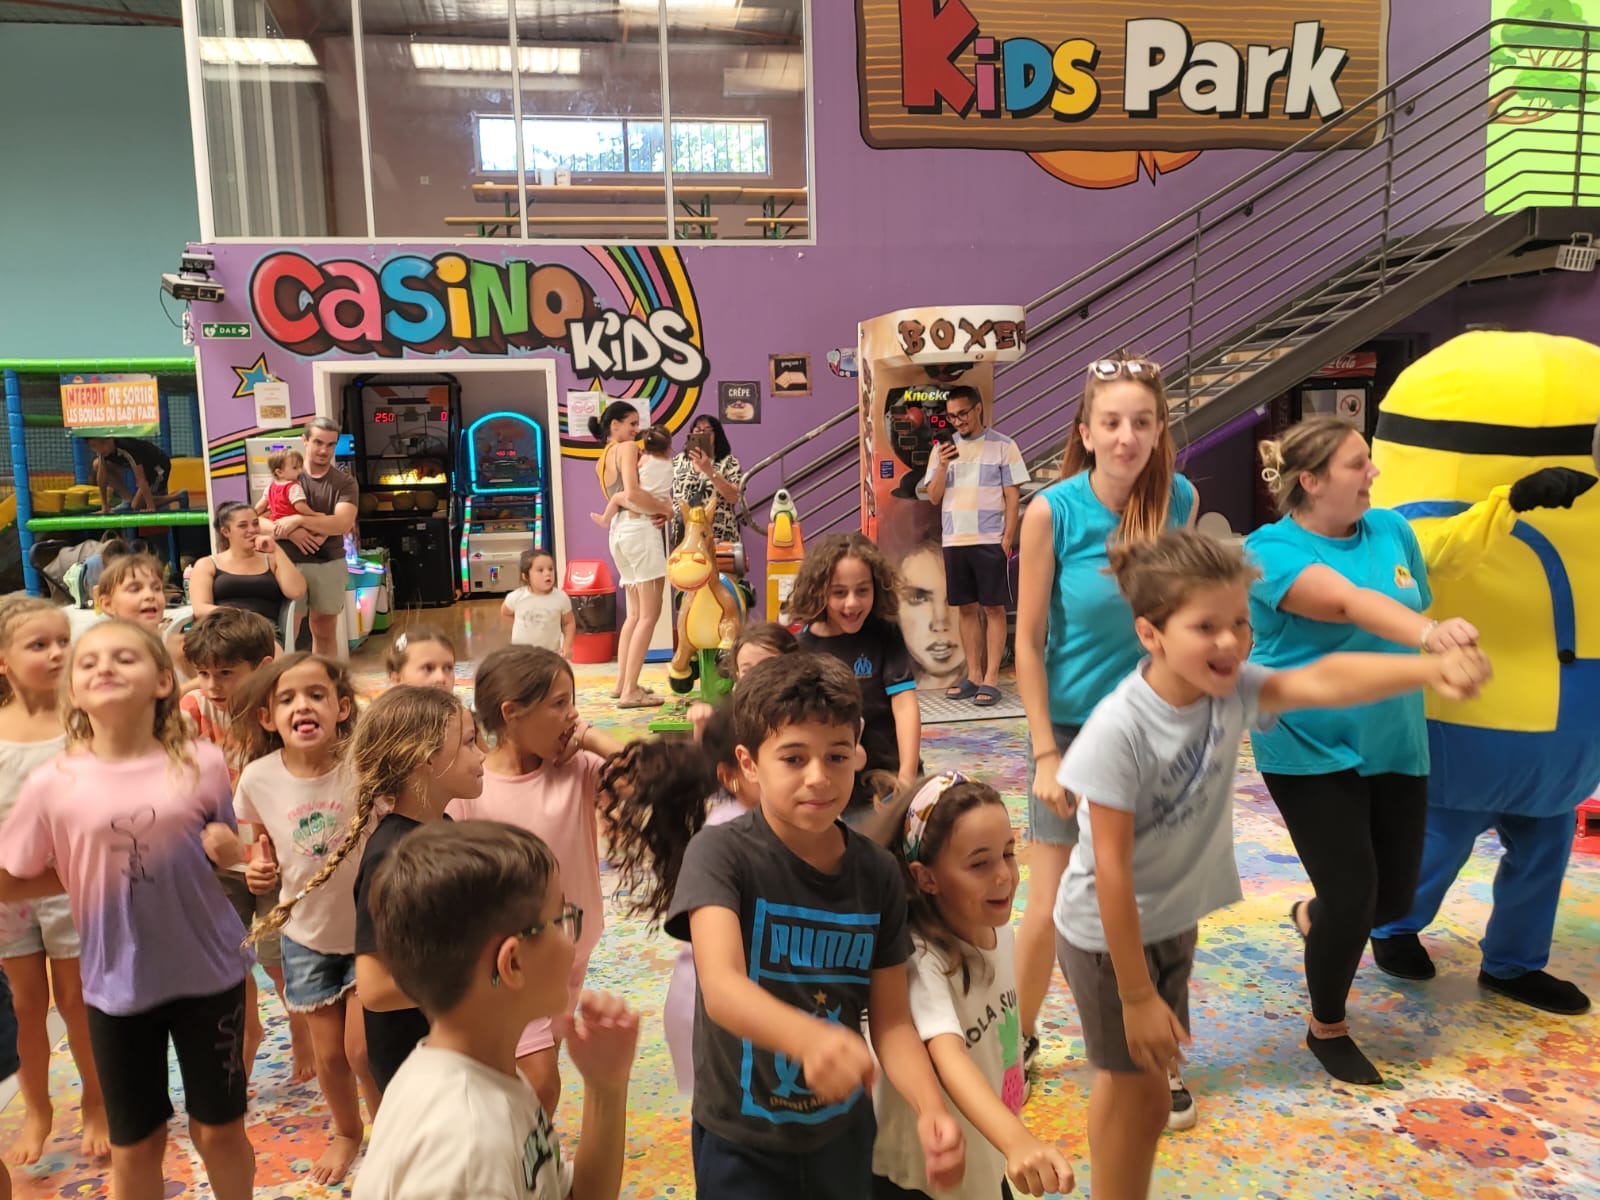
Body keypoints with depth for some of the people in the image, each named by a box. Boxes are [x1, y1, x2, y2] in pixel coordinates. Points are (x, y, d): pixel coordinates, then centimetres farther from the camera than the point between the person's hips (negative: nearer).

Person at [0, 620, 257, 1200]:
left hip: (210, 971, 0)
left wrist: (227, 850, -16)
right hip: (117, 984, 1)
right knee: (135, 1146, 18)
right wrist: (84, 874, -8)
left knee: (219, 1130, 16)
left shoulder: (201, 764, -10)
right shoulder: (53, 785, -11)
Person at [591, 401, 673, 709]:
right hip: (639, 528, -9)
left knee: (635, 613, 17)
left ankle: (622, 684, 19)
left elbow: (619, 497, 11)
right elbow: (632, 493, -20)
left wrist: (656, 509, -3)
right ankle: (630, 692, -12)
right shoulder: (628, 448, -5)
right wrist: (665, 508, -8)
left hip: (618, 531, 9)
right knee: (649, 615, -8)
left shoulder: (602, 461, 21)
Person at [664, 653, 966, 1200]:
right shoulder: (720, 853, -19)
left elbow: (892, 1018, -4)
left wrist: (931, 1107, -22)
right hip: (741, 1141, -3)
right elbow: (722, 987, -34)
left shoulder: (879, 872, -8)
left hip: (843, 1133, 4)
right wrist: (810, 1037, -52)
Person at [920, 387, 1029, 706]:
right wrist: (942, 466, -10)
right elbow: (934, 497, 6)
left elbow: (1013, 497, -1)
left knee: (994, 608, -1)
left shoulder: (1002, 446, 0)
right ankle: (973, 676, 16)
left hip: (990, 541, -4)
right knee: (966, 608, 8)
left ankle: (991, 679, 3)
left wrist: (1007, 538, -9)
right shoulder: (941, 449, 9)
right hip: (954, 541, 4)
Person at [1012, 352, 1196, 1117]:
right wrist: (1045, 755, -11)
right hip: (1074, 729, -2)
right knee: (1050, 910, 6)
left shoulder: (1180, 500, -7)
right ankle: (1019, 1041, 31)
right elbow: (1029, 640, -10)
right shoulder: (1051, 512, -15)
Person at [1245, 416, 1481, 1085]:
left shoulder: (1391, 529, 2)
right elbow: (1349, 602, -35)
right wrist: (1428, 633, -50)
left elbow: (1417, 610, 16)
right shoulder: (1271, 550, -16)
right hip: (1310, 750, -6)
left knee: (1396, 896, 11)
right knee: (1352, 893, -5)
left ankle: (1312, 917, 46)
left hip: (1393, 744, 6)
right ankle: (1327, 1030, 22)